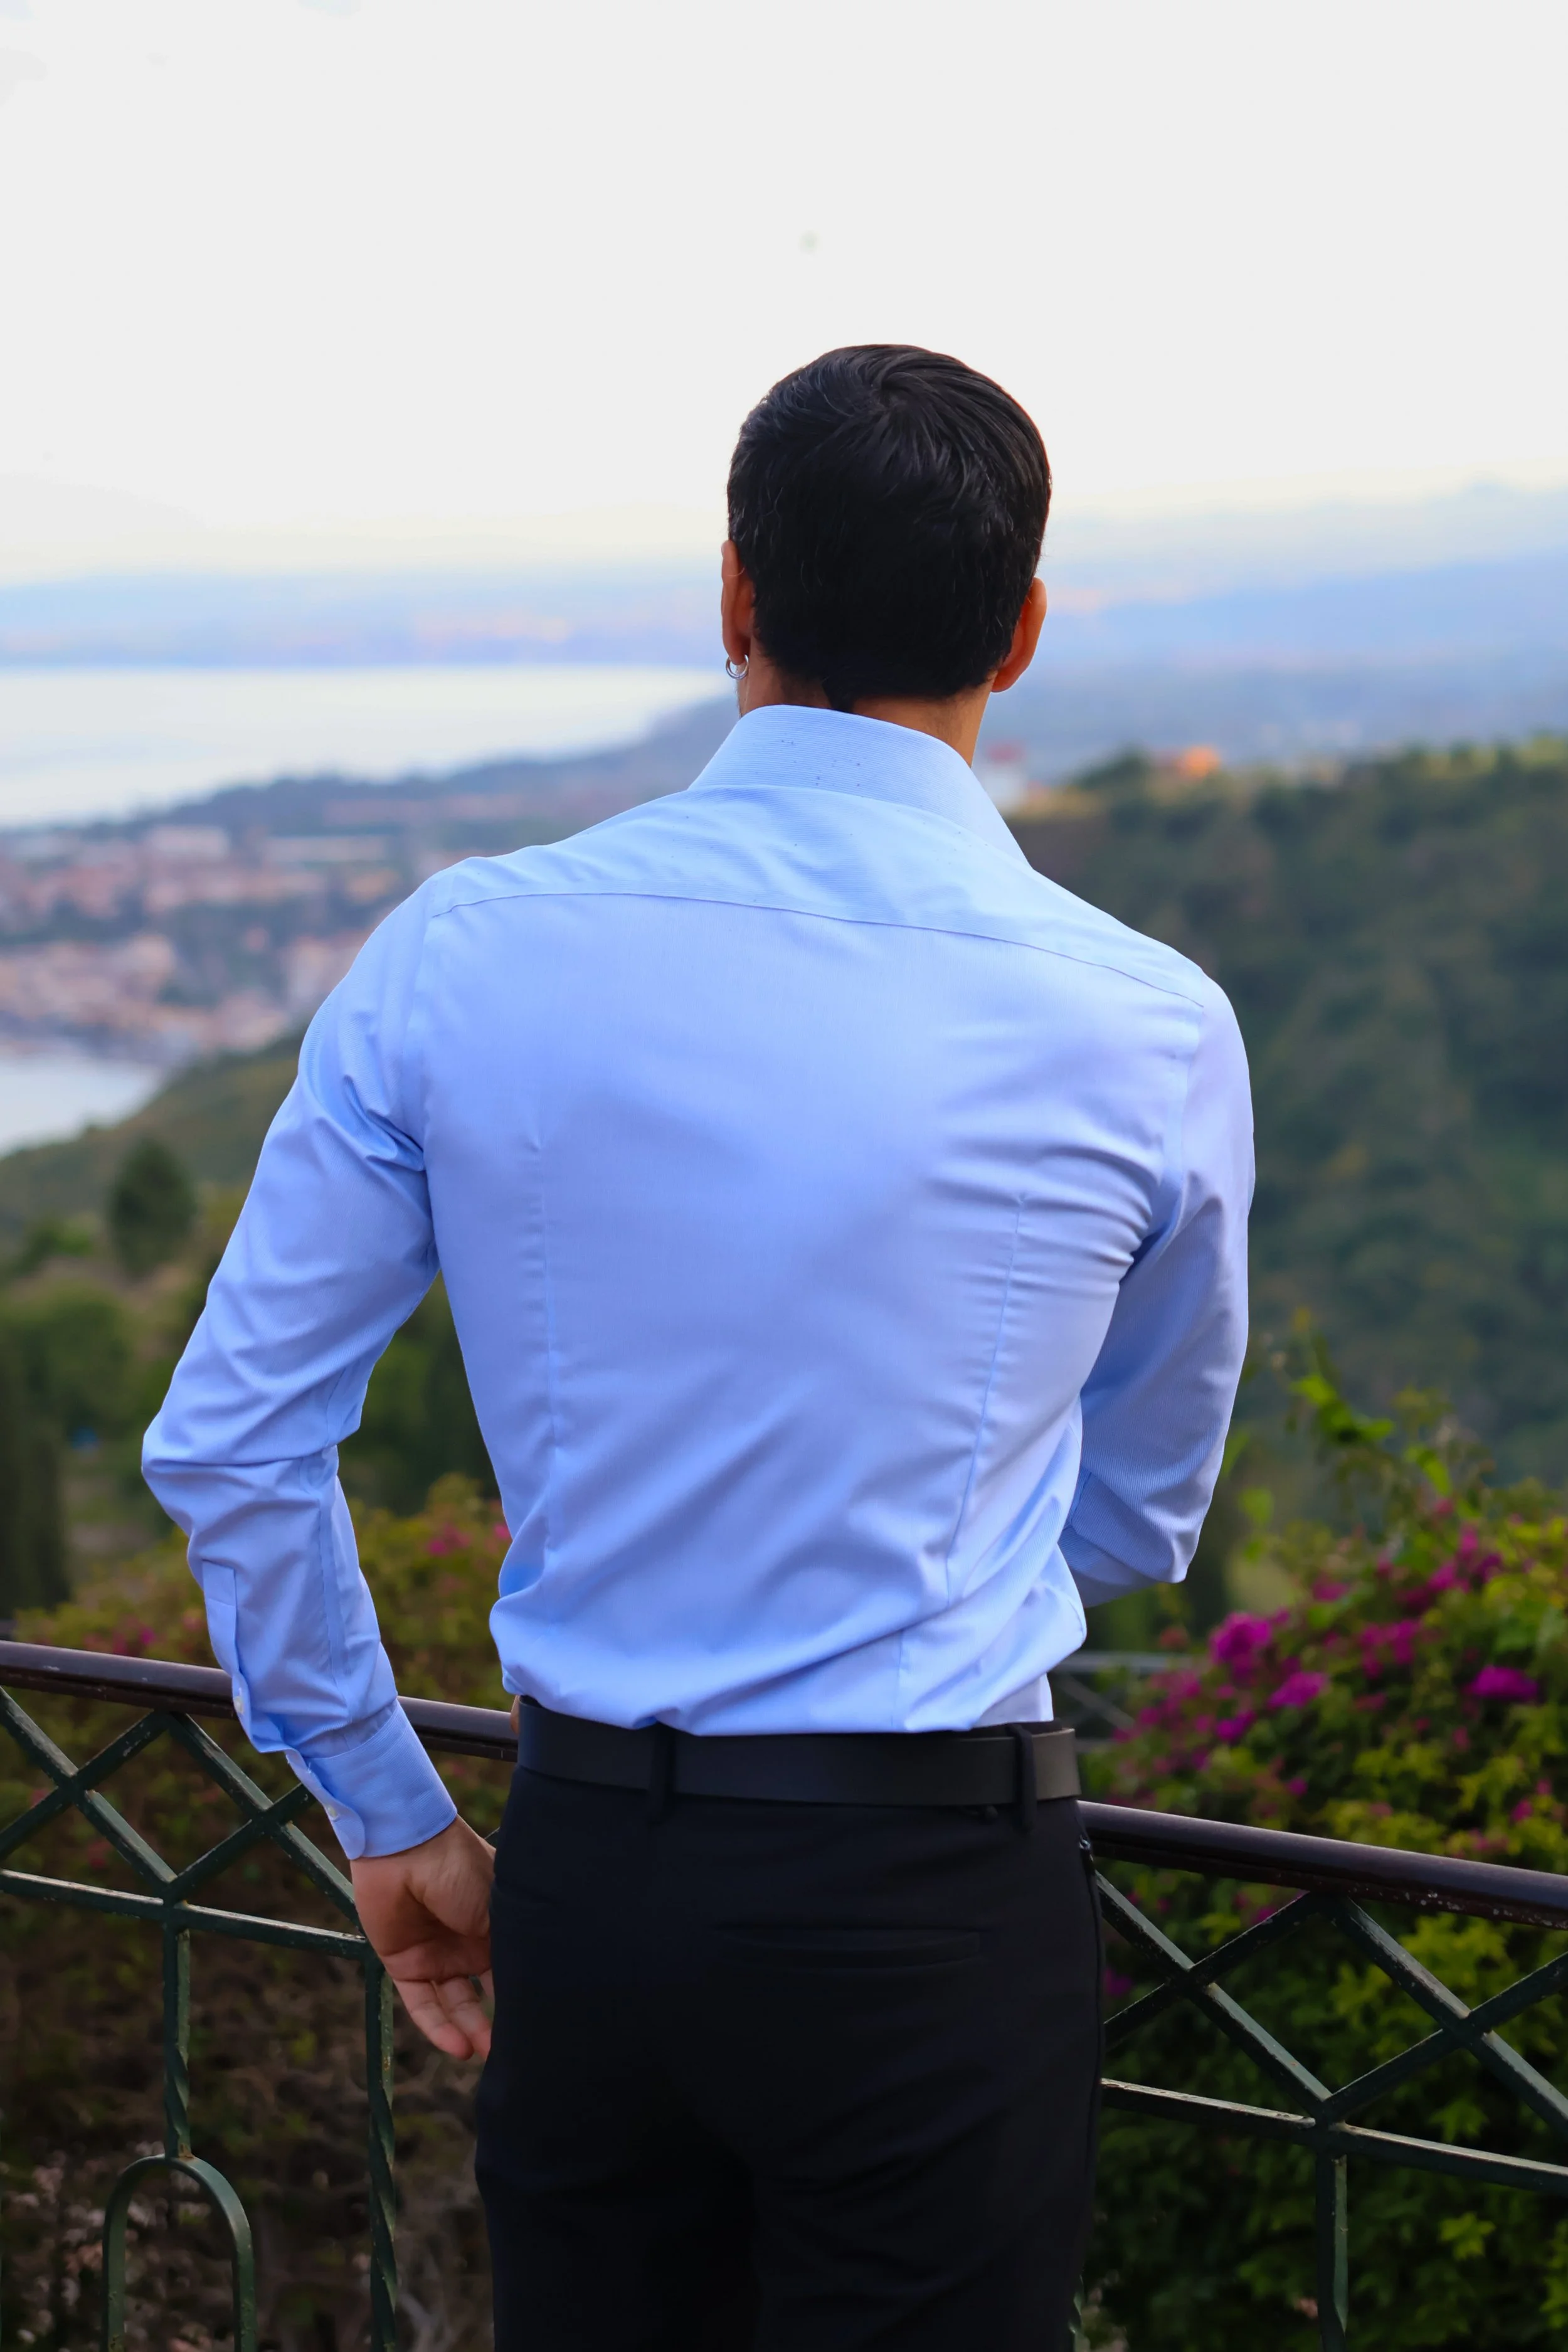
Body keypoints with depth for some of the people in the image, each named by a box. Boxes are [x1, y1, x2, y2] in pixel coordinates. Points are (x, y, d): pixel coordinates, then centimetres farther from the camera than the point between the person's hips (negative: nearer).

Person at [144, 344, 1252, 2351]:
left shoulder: (461, 959, -5)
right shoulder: (1150, 1037, -8)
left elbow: (227, 1446, 1)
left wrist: (388, 1818, 12)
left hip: (584, 1873, 3)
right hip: (934, 1891, -2)